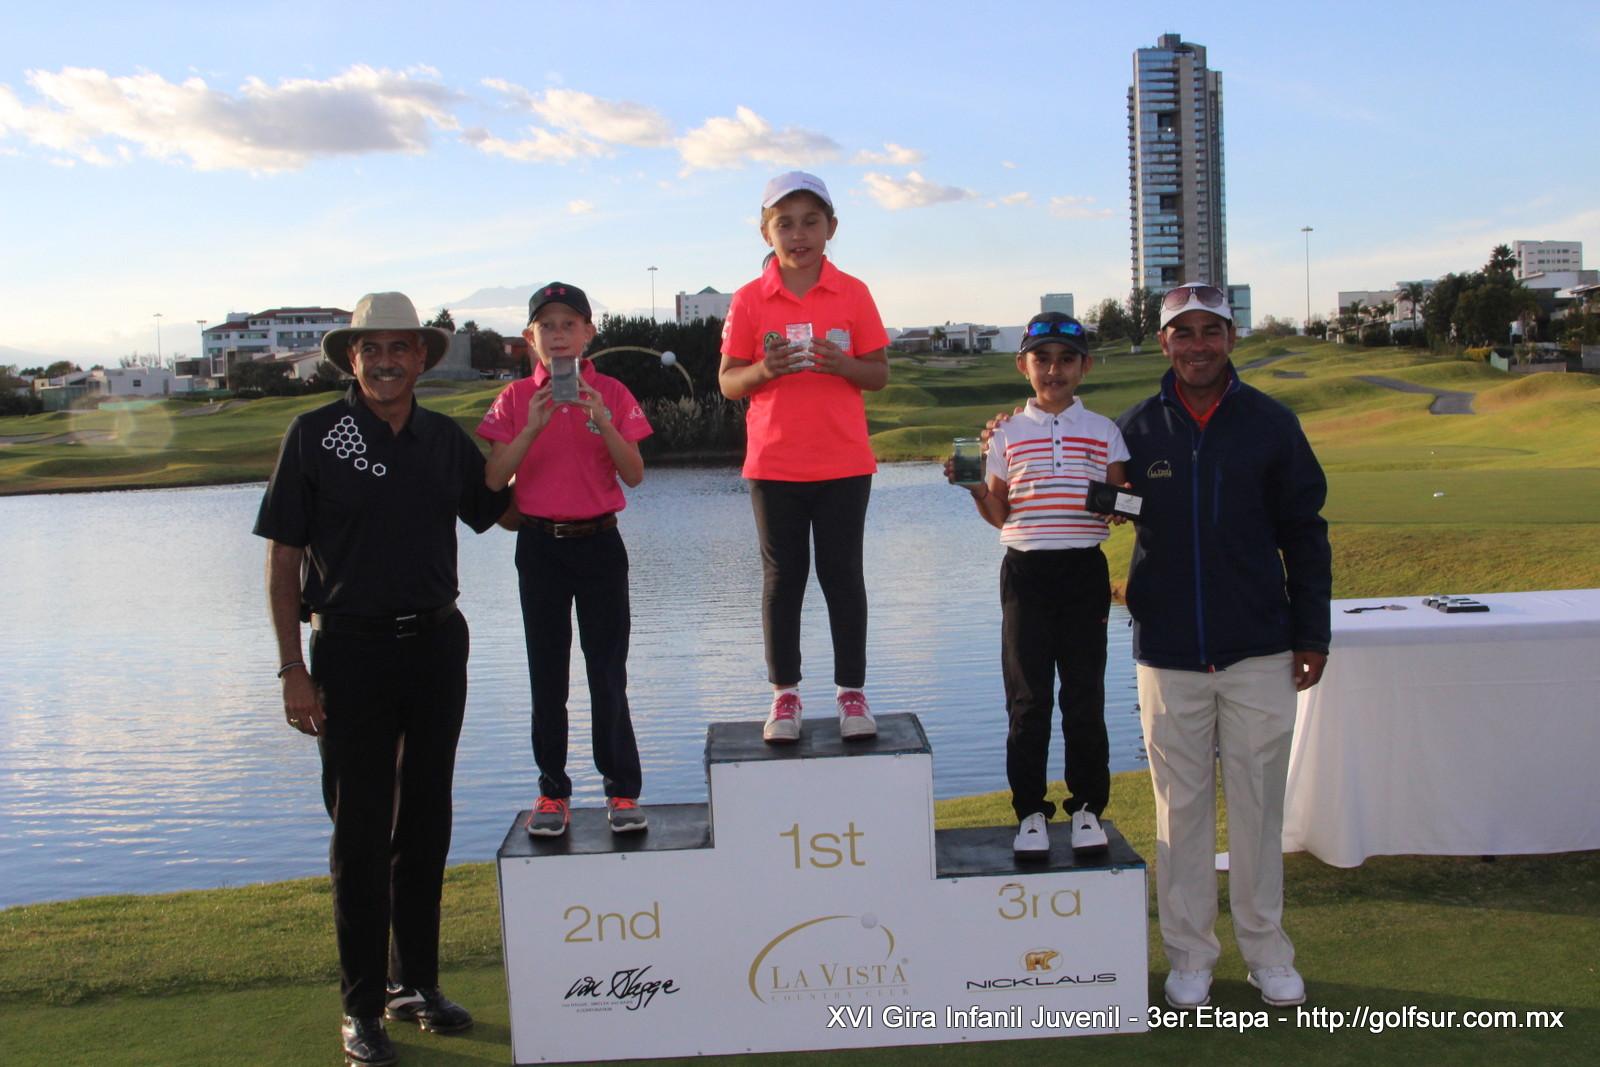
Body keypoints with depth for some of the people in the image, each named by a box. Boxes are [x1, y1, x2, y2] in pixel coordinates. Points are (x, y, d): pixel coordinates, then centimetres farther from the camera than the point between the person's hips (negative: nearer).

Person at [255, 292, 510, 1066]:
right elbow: (283, 558, -5)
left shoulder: (445, 439, 6)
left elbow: (497, 513, 18)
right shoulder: (315, 436, -4)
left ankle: (416, 982, 26)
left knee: (425, 823, 12)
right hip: (352, 650, -4)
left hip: (437, 645, 4)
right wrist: (293, 668, -10)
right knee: (360, 831, 2)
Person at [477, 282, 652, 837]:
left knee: (608, 671, 0)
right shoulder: (515, 399, 3)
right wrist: (533, 427, -18)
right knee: (547, 673, 6)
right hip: (539, 543, 1)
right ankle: (553, 790, 16)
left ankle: (623, 790, 9)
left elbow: (634, 475, -5)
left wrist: (602, 423, -20)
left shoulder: (612, 394, 1)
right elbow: (494, 479, -5)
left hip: (599, 542, -1)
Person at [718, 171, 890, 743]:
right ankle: (784, 694, 17)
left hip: (844, 463, 0)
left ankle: (852, 691, 15)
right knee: (782, 578, 7)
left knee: (842, 574, 5)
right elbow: (728, 381, 2)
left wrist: (844, 365, -18)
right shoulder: (749, 301, 1)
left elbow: (879, 373, 3)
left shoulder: (853, 294, 2)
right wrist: (763, 370, -19)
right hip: (773, 465, 0)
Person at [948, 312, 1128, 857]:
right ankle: (1030, 811, 13)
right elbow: (998, 513, 7)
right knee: (1027, 699, 3)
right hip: (1025, 572, 0)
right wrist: (974, 486, -11)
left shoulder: (1103, 431, 6)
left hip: (1084, 571, 0)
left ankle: (1087, 807, 17)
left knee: (1085, 695, 3)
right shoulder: (1008, 434, 6)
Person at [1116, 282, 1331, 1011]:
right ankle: (1189, 954, 20)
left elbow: (1304, 533, 6)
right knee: (1181, 806, 7)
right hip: (1169, 656, 0)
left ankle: (1265, 949, 23)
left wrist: (1311, 632, 4)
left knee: (1258, 803, 8)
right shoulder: (1136, 429, 2)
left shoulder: (1271, 424, 2)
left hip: (1259, 652, 0)